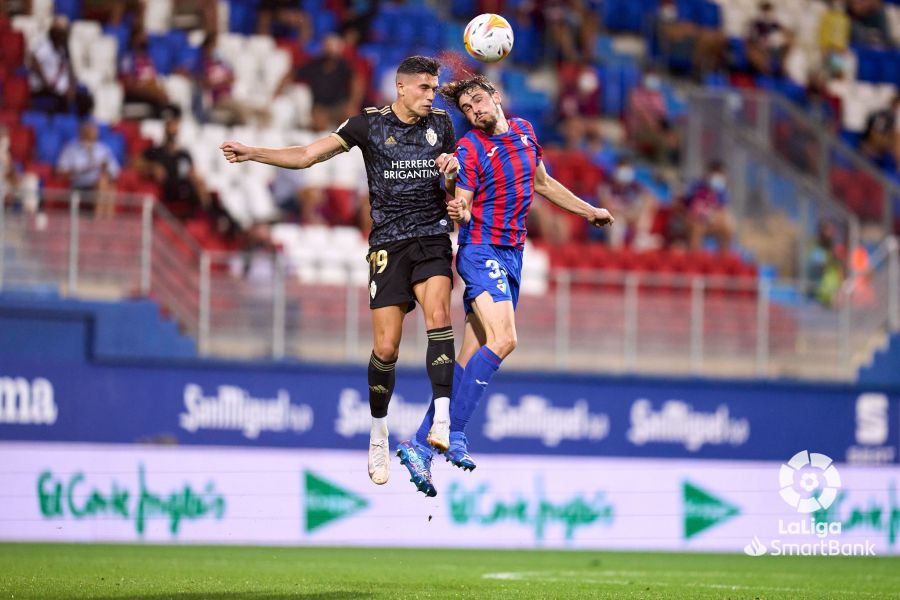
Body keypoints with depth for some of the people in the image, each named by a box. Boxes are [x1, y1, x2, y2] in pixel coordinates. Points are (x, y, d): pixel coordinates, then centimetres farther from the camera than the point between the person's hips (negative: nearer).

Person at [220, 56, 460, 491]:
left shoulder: (440, 123, 10)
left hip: (432, 238, 1)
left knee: (438, 314, -25)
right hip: (389, 245, -1)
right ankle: (378, 434, 15)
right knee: (386, 347, -6)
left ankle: (442, 420, -32)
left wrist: (453, 170, -5)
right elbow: (307, 155, 0)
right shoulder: (370, 123, 1)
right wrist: (252, 153, -11)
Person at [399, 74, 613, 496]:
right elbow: (462, 204, -17)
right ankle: (453, 435, -24)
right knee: (503, 339, -26)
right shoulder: (469, 150, -9)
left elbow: (542, 183, 26)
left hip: (512, 256, 7)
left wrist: (588, 211, 31)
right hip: (481, 252, -7)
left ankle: (424, 443, 3)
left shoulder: (523, 131, 11)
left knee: (471, 358, 2)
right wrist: (457, 211, -40)